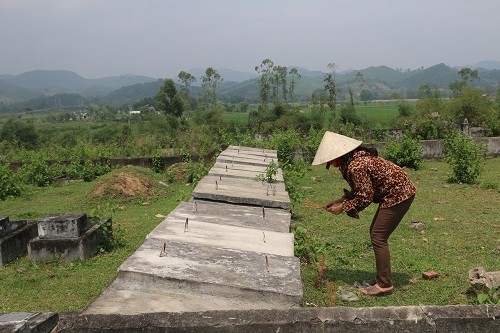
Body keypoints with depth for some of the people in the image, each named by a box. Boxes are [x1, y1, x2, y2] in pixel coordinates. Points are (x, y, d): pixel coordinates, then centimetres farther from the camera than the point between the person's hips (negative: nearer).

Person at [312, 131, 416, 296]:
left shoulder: (356, 166, -25)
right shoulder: (353, 159, 6)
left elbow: (365, 197, -20)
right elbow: (359, 191, 14)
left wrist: (343, 207, -10)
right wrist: (340, 200, 5)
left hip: (399, 194, -10)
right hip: (394, 193, 10)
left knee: (378, 237, -7)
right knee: (376, 233, 15)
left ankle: (384, 284, 1)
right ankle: (382, 277, 24)